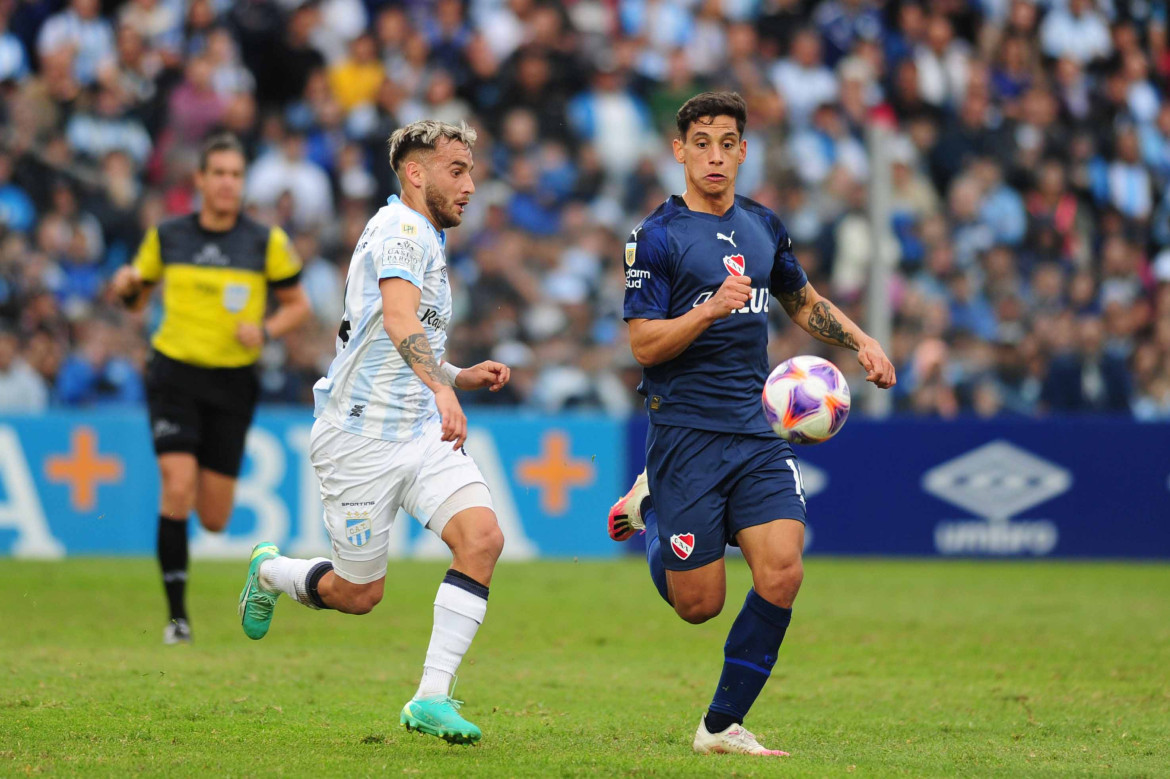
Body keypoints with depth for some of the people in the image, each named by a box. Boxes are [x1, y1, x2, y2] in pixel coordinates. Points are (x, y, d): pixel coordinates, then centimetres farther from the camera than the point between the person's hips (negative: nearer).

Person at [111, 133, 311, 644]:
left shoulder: (266, 242, -1)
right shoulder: (166, 237, 2)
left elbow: (298, 305, 6)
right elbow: (137, 299, 14)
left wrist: (267, 330, -14)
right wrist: (127, 287, -10)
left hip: (233, 381, 1)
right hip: (175, 375, -1)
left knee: (214, 520, 3)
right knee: (177, 489, -19)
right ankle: (177, 615, -8)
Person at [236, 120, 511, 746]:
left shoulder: (426, 239, 18)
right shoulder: (400, 230, -13)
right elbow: (398, 317, -34)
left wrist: (462, 377, 16)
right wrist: (442, 388, -49)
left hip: (422, 431, 8)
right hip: (360, 436, -8)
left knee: (482, 535, -17)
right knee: (358, 594, 3)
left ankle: (432, 698, -15)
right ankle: (270, 571, 37)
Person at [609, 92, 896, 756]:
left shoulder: (764, 227, 12)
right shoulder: (658, 237, -6)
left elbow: (803, 300, 29)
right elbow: (644, 345, -11)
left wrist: (862, 341, 14)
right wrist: (711, 309, -26)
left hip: (757, 433, 5)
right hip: (687, 433, -5)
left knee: (781, 574, -14)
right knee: (699, 603, -1)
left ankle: (723, 725, -1)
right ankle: (651, 508, 31)